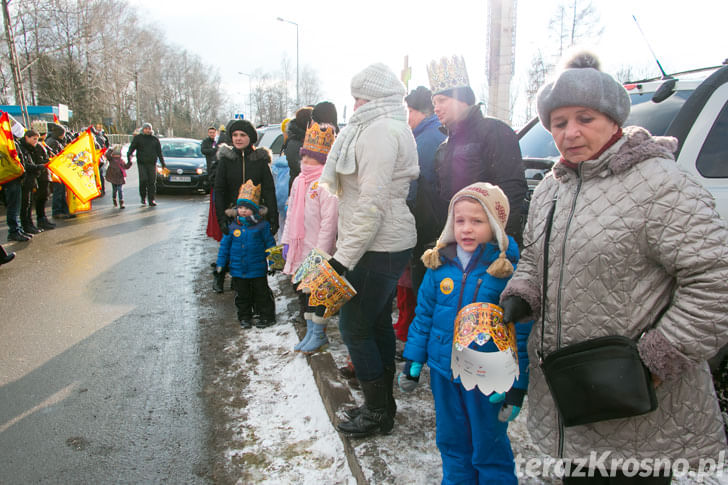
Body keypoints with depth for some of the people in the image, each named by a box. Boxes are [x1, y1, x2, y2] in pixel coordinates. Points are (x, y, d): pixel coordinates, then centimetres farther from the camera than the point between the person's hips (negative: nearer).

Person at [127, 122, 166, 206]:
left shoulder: (155, 139, 16)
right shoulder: (138, 138, 8)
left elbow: (159, 152, 19)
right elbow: (131, 148, 1)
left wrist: (163, 163, 15)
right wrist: (129, 155, -17)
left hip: (152, 164, 2)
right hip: (141, 163, -2)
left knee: (152, 182, -3)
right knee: (143, 179, -14)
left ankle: (151, 200, 2)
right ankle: (143, 197, 5)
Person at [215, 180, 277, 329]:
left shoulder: (262, 225, -8)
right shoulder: (233, 226, 0)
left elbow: (270, 244, -1)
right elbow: (225, 245, 8)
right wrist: (221, 263, 7)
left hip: (258, 269, -3)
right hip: (238, 270, 3)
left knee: (261, 293, 7)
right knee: (242, 295, 14)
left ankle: (267, 316, 22)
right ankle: (244, 317, 29)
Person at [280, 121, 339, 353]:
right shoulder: (299, 181, 11)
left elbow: (329, 221, -20)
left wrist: (321, 252, -21)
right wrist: (286, 241, 14)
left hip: (317, 251, -8)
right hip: (300, 249, 8)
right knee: (303, 291, 16)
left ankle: (319, 334, 21)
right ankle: (311, 331, 31)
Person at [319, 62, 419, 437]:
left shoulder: (379, 130, -16)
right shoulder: (391, 127, 18)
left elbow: (372, 203, -23)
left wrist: (343, 257, -22)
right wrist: (344, 249, 18)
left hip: (379, 248, -10)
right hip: (391, 243, 10)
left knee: (354, 326, -1)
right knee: (378, 322, 16)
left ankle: (377, 411, 13)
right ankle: (384, 403, 29)